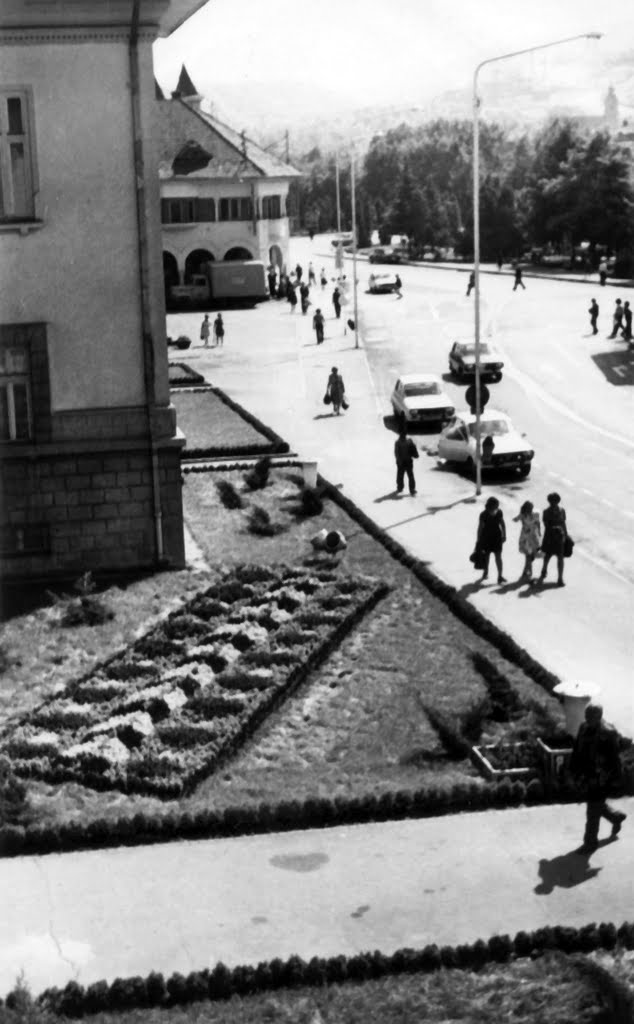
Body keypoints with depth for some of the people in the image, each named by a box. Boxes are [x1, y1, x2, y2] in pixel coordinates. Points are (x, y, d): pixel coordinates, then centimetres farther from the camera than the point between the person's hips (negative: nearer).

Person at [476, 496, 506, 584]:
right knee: (486, 555, 17)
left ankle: (500, 575, 3)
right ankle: (486, 572, 39)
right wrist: (479, 540, -7)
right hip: (486, 537, -1)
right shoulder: (483, 515, -21)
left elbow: (502, 523, 3)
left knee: (498, 556, -1)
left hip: (497, 537, 1)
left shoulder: (499, 512, -13)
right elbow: (480, 527, -12)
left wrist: (504, 535, 6)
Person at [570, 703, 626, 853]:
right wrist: (575, 770, 10)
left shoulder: (608, 733, -21)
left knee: (593, 810, 3)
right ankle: (616, 817, 50)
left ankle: (590, 842, 17)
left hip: (600, 778, -7)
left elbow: (614, 758, -17)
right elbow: (577, 750, 9)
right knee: (597, 804, 24)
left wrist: (615, 778, -14)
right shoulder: (584, 728, -1)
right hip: (587, 775, 7)